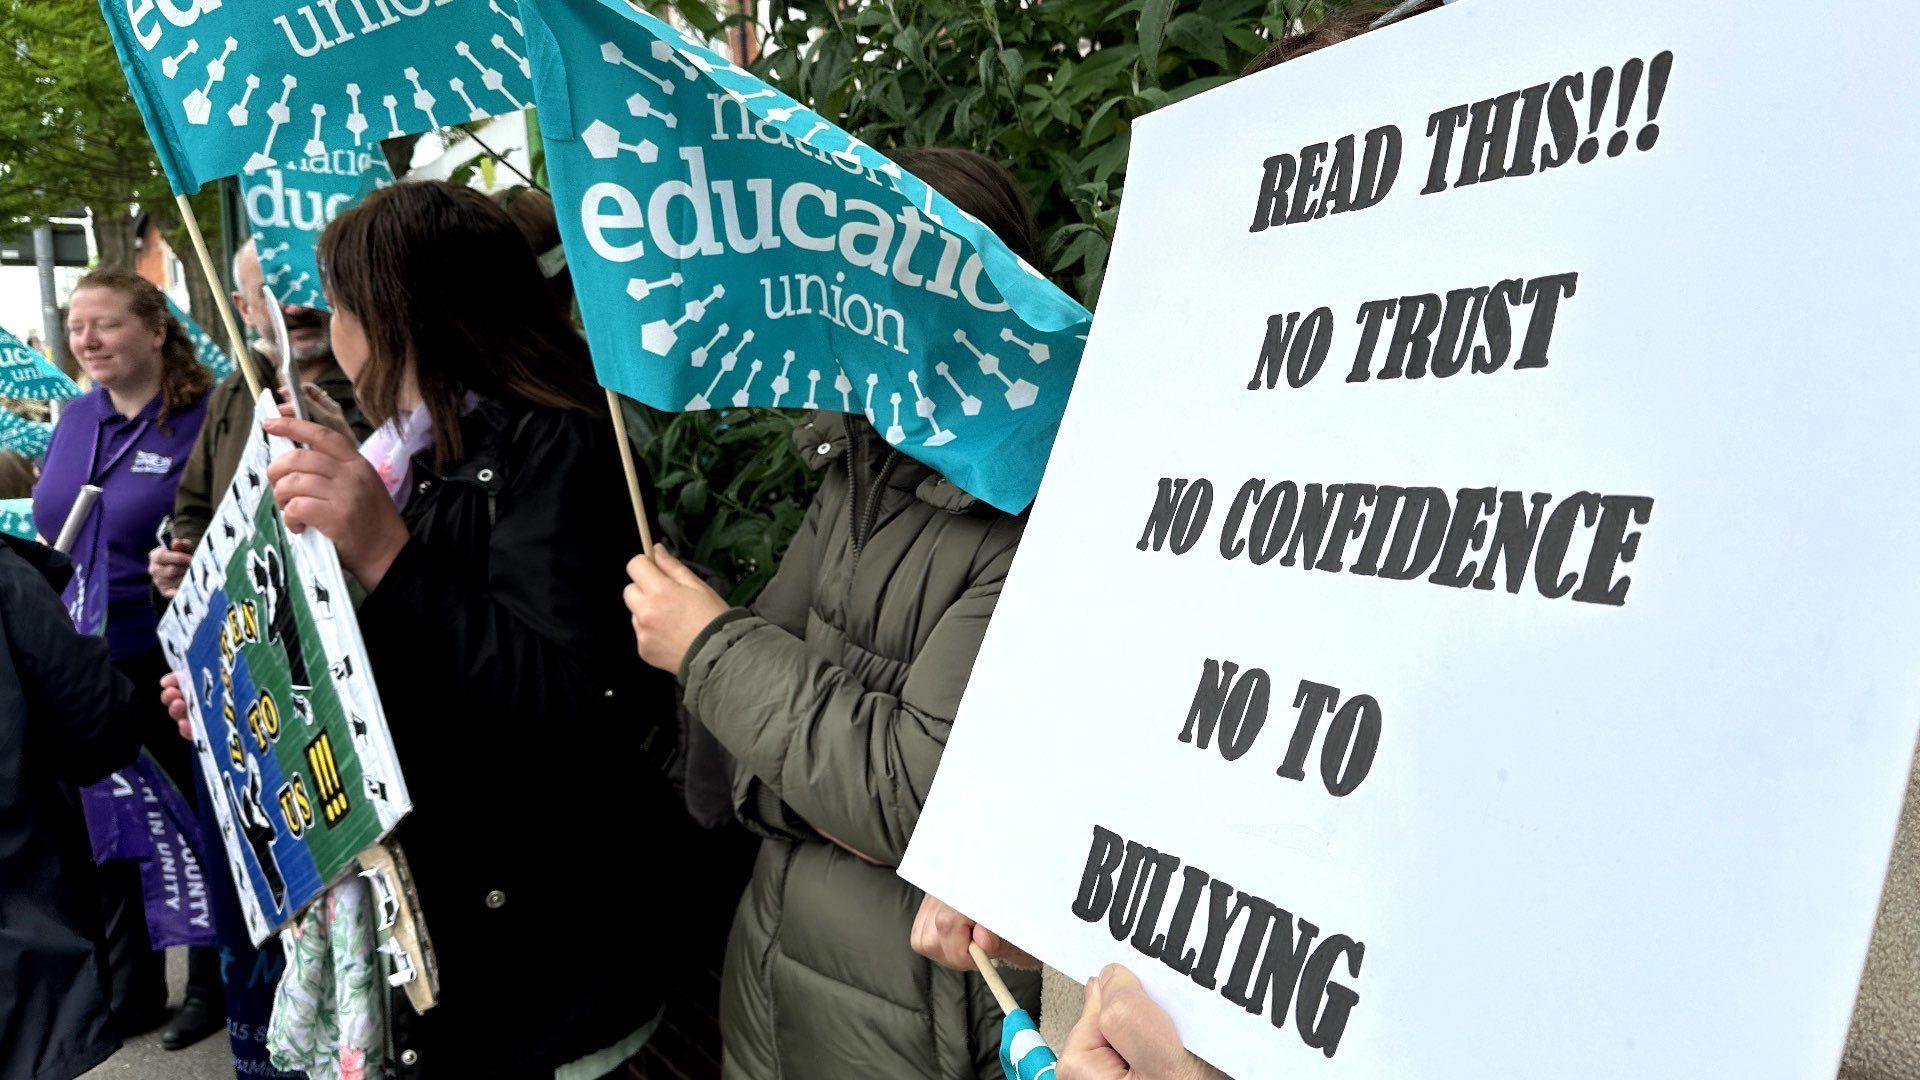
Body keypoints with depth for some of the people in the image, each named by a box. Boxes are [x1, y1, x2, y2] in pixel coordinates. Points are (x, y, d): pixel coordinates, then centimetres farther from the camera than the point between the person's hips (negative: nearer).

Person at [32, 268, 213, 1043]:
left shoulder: (203, 421, -11)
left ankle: (213, 981, 28)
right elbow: (50, 538, 18)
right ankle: (129, 988, 33)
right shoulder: (74, 420, 8)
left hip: (171, 668, -6)